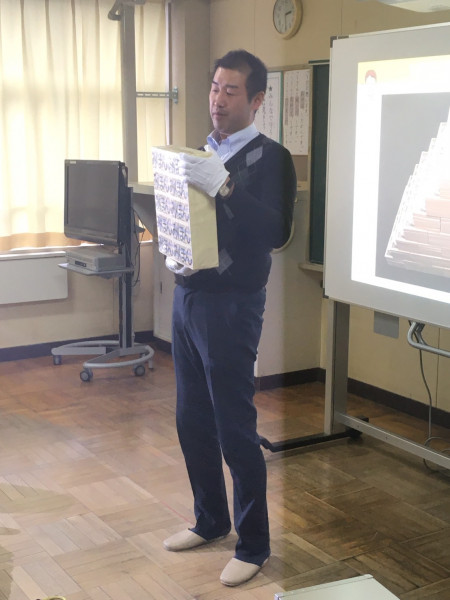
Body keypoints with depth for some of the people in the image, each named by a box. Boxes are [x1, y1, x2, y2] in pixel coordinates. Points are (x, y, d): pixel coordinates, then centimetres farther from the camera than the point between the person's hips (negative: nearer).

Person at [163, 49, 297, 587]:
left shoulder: (269, 158, -9)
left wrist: (223, 188, -33)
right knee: (192, 421, 15)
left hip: (231, 305, -7)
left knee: (235, 429, -1)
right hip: (187, 296, 7)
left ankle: (253, 546, 14)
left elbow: (277, 232, -23)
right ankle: (210, 521, 33)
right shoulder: (202, 153, 13)